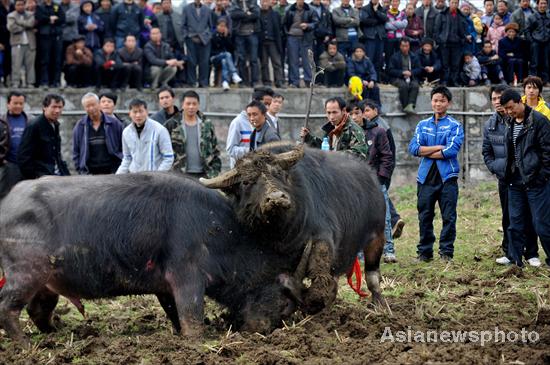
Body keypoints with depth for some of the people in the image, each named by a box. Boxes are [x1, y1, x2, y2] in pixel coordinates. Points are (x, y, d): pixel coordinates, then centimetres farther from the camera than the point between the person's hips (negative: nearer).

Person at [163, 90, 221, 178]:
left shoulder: (207, 125, 11)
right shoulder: (171, 125, 2)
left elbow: (215, 150, 14)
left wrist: (215, 171, 6)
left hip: (203, 174, 3)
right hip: (180, 175, -3)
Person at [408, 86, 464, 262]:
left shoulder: (455, 126, 2)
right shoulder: (422, 125, 13)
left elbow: (452, 150, -13)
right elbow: (413, 148, -1)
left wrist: (426, 152, -6)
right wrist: (439, 148, -10)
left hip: (447, 177, -3)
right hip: (426, 177, 3)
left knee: (448, 217, -2)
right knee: (424, 217, 6)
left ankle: (446, 252, 5)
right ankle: (424, 252, 13)